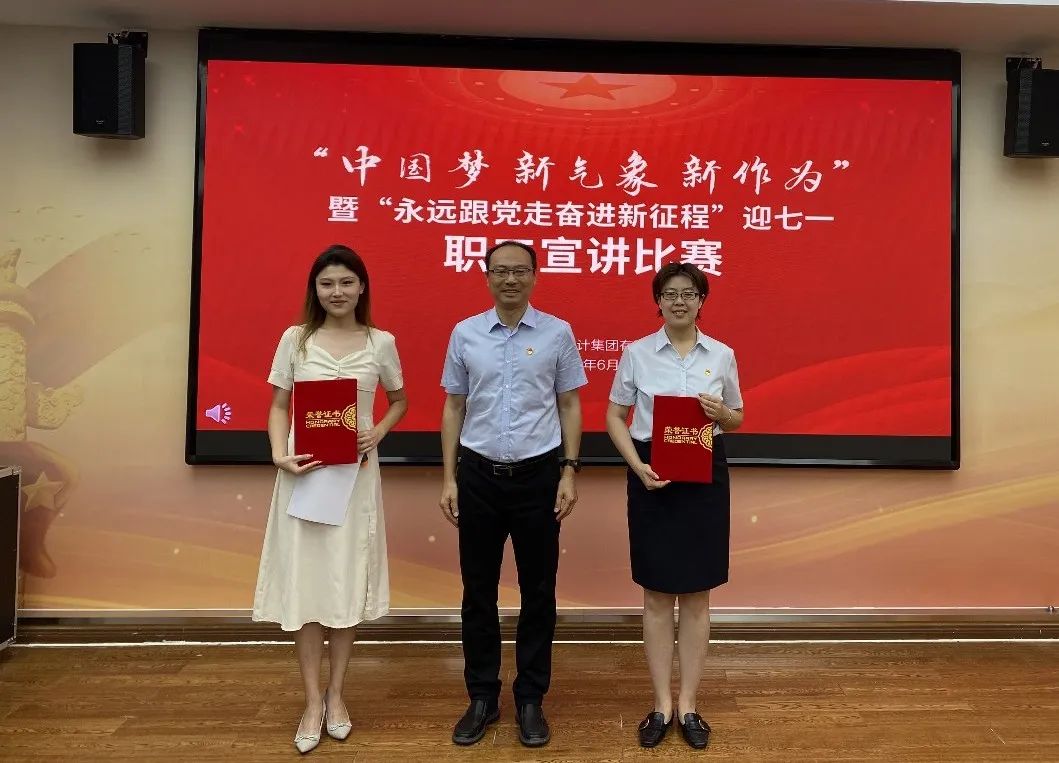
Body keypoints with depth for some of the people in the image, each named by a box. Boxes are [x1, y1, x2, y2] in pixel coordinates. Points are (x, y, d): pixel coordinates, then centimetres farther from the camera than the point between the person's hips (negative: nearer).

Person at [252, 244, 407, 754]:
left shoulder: (381, 342, 2)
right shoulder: (295, 339, 1)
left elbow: (399, 401, 14)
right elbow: (278, 406, 4)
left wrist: (377, 434, -5)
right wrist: (280, 455, -13)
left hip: (356, 473, 0)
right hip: (304, 471, 0)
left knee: (348, 582, 8)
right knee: (305, 581, 3)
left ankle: (336, 695, 25)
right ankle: (313, 701, 18)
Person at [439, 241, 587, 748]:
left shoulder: (558, 333, 0)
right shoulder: (465, 333, 3)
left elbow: (570, 405, 4)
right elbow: (454, 407, 6)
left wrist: (569, 472, -4)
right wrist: (449, 478, 2)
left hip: (538, 475, -1)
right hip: (478, 476, 1)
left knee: (538, 592, 9)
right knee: (478, 592, 11)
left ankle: (531, 700, 27)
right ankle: (482, 697, 28)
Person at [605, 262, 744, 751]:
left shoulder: (722, 355, 3)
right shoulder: (636, 353, -2)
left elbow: (736, 420, 12)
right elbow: (615, 416, 2)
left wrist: (722, 413, -12)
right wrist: (638, 467, -12)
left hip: (705, 476, 1)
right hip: (653, 476, -1)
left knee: (697, 595, 8)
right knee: (657, 595, 7)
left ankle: (688, 705, 22)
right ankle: (662, 704, 20)